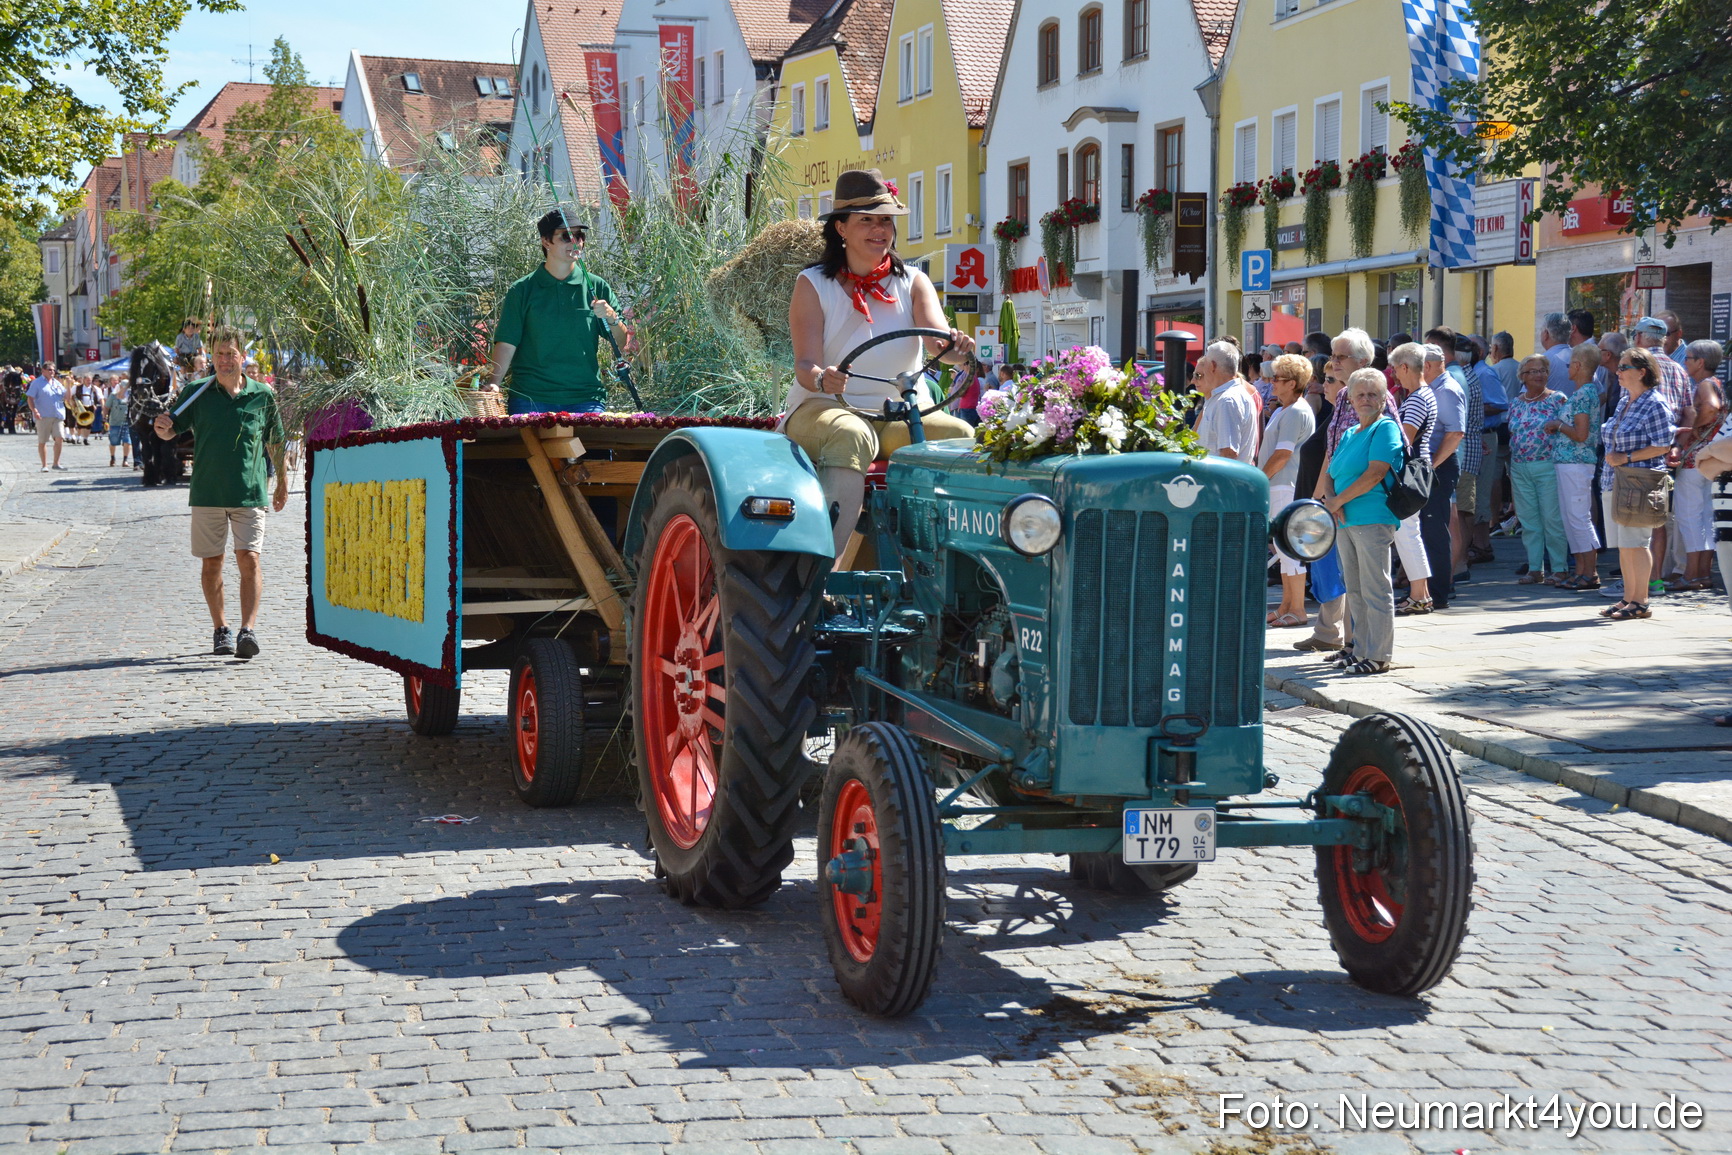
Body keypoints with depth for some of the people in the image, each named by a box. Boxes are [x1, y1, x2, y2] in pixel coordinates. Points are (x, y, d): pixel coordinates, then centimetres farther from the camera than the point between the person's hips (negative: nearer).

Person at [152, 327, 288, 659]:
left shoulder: (263, 395, 4)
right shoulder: (196, 392, 3)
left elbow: (275, 442, 14)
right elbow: (170, 431, 5)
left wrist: (282, 482, 18)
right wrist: (161, 427, -19)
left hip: (250, 494, -1)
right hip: (207, 492, 1)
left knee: (249, 559, -11)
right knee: (211, 563, 7)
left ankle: (248, 630, -15)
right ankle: (220, 630, 18)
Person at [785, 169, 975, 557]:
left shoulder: (913, 283, 11)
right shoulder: (813, 285, 3)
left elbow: (936, 337, -10)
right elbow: (805, 364, -10)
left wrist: (955, 346, -36)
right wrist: (821, 378, -36)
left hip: (904, 414, 3)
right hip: (824, 408, -3)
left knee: (963, 436, -26)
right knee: (850, 436, -38)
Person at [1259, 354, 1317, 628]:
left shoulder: (1295, 412, -16)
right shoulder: (1282, 410, 17)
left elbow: (1282, 455, -20)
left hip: (1287, 487, -11)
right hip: (1277, 488, 11)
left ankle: (1297, 610, -2)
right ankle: (1286, 606, 21)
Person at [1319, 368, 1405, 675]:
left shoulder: (1386, 428, -5)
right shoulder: (1349, 434, 20)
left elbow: (1375, 473, -16)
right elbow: (1329, 474, 17)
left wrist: (1338, 500, -10)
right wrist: (1331, 501, -5)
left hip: (1373, 520, -9)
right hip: (1345, 522, 9)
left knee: (1374, 590, -7)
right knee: (1354, 590, 13)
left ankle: (1379, 656, -4)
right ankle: (1361, 649, 21)